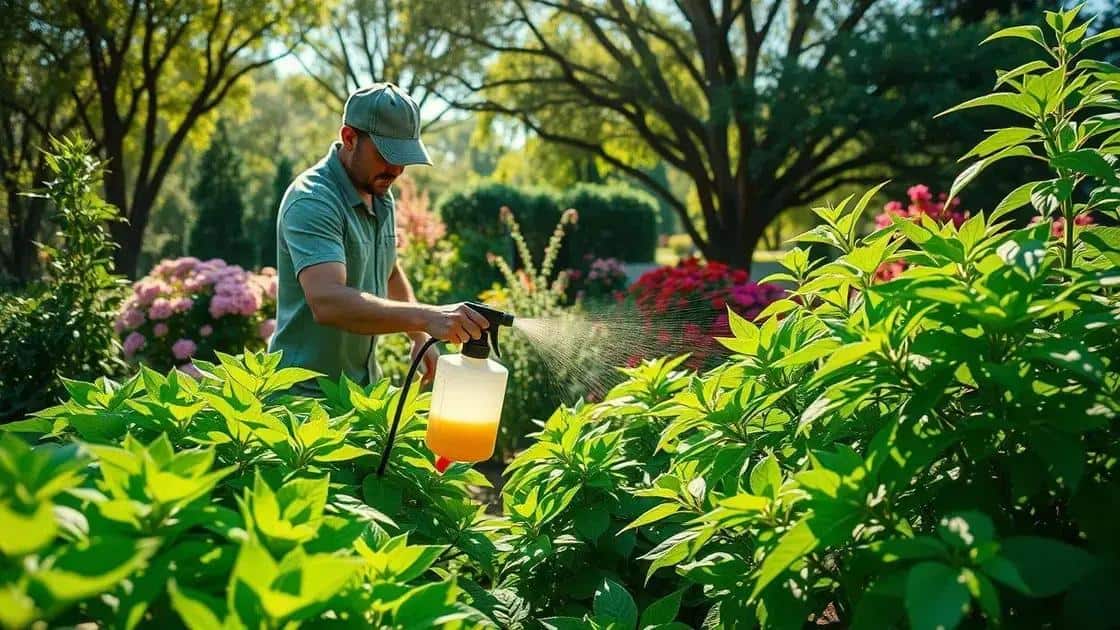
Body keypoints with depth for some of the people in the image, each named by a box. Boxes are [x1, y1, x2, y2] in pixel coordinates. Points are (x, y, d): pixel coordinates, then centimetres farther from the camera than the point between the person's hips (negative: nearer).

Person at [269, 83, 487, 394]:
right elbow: (327, 301, -37)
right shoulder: (312, 201, -22)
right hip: (306, 395, -8)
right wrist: (426, 316, -45)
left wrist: (419, 336, 8)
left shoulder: (382, 196, 6)